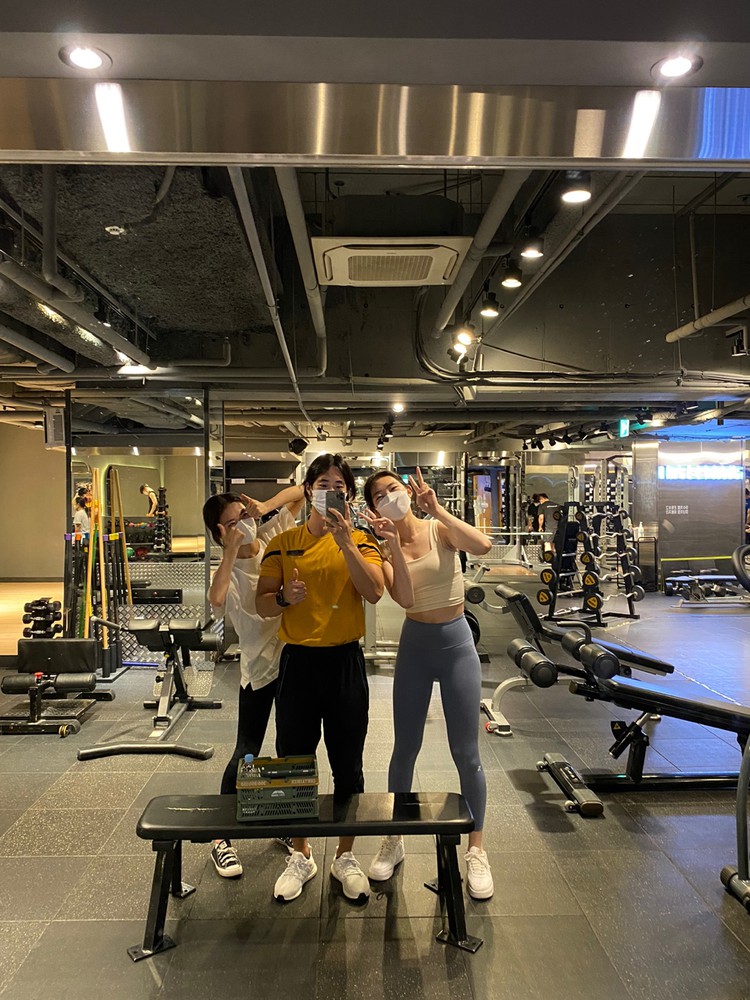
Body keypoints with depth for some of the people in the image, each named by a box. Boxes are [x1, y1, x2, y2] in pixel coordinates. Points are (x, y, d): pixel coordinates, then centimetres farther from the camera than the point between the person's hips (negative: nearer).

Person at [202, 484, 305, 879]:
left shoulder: (272, 536, 0)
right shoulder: (227, 571, -11)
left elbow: (300, 492, 5)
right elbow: (217, 599, -35)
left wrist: (266, 506, -10)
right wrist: (231, 551, -29)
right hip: (260, 665, -4)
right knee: (246, 753, 2)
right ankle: (221, 837, 20)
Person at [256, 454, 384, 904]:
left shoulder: (361, 540, 0)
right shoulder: (284, 544, 3)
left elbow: (374, 592, -17)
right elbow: (262, 605, 2)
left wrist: (345, 542, -25)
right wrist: (284, 597, -20)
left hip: (346, 662, -1)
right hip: (298, 661, 1)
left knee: (348, 766, 11)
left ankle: (346, 856, 32)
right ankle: (301, 855, 34)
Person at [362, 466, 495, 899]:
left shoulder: (439, 529, -7)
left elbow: (483, 546, -28)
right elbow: (404, 597, -21)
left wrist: (436, 509, -28)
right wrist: (394, 543, -26)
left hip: (456, 643, -2)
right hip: (414, 645, 2)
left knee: (466, 753, 5)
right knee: (405, 749, 12)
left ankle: (477, 851, 25)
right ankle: (394, 840, 33)